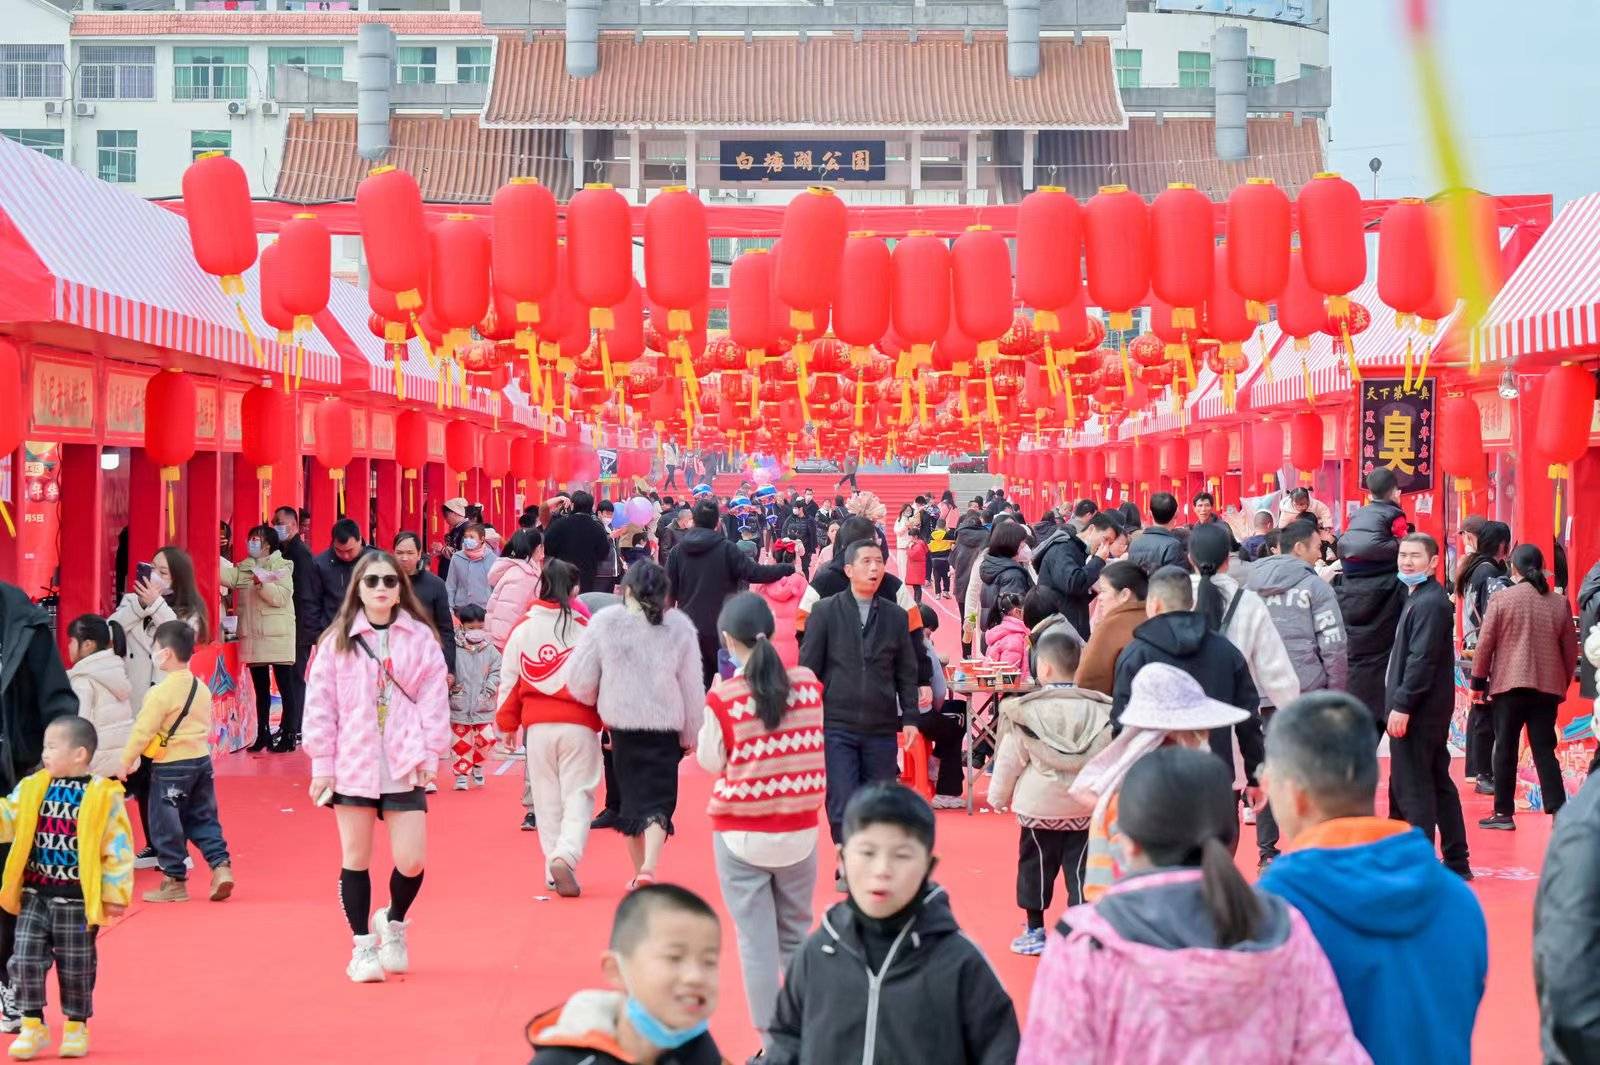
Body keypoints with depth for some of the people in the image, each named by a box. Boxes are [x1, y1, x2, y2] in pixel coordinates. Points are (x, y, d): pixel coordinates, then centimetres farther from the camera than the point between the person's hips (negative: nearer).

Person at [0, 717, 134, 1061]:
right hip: (34, 894, 4)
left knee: (75, 966, 9)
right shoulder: (32, 788, 1)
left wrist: (115, 893, -8)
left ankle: (76, 1026, 24)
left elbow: (118, 847, -9)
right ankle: (33, 1026, 14)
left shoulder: (103, 796, -12)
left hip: (77, 900, -4)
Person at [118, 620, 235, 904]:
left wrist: (125, 762, -7)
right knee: (202, 818, 16)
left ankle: (175, 881, 9)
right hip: (202, 759, 7)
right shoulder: (201, 688, 8)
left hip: (171, 765, -7)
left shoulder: (162, 692, -17)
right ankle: (221, 865, 3)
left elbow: (143, 730, -16)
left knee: (165, 824, 4)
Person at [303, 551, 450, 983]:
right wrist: (322, 764, -1)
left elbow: (434, 699, 3)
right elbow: (320, 704, 2)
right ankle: (363, 947, 20)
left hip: (404, 766, 0)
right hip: (353, 765, 0)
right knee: (356, 859, 7)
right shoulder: (337, 641, 2)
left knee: (412, 861, -4)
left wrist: (430, 754, -3)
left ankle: (394, 923, 26)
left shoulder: (420, 638, 3)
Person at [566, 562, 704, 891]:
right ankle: (649, 867, -20)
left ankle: (638, 872, 23)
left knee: (632, 794, 15)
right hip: (667, 725, 0)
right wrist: (691, 734, 12)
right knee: (660, 798, 1)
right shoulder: (680, 626, -1)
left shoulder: (605, 623, -4)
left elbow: (579, 678, -1)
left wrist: (594, 703, 20)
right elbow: (692, 687, 2)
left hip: (622, 722, 1)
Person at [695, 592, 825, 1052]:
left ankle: (773, 1045, 6)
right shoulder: (809, 684, -4)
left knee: (757, 942, 4)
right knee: (796, 935, 18)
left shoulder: (723, 697, -13)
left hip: (741, 836, -3)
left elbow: (710, 762, -1)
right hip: (799, 831, 3)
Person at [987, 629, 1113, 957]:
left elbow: (1009, 760, -2)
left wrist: (998, 796, 11)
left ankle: (1035, 932, 18)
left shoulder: (1026, 711, -8)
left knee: (1035, 864, 11)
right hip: (1085, 806, 2)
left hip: (1039, 806, -1)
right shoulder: (1098, 709, -2)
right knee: (1079, 867, 5)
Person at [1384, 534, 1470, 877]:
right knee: (1438, 783, 14)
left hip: (1419, 710, -11)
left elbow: (1422, 660, -22)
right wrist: (1401, 702, 16)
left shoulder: (1429, 603, -16)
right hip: (1429, 709, 11)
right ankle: (1456, 862, 21)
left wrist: (1402, 705, -23)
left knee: (1412, 785, -6)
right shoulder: (1419, 597, 16)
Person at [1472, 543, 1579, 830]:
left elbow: (1485, 644, -4)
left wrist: (1479, 680, 6)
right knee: (1544, 750, 6)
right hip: (1548, 688, 3)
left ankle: (1503, 813, 8)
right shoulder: (1559, 603, 3)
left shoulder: (1502, 599, -6)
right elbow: (1570, 649, 9)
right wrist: (1564, 683, 21)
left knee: (1505, 750, 6)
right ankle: (1558, 810, -3)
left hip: (1509, 686, -3)